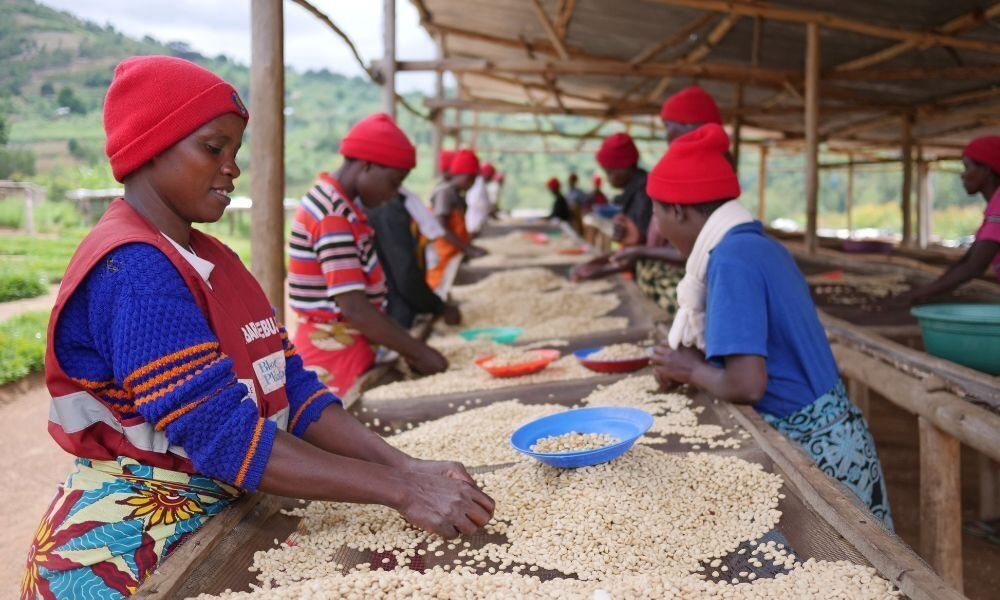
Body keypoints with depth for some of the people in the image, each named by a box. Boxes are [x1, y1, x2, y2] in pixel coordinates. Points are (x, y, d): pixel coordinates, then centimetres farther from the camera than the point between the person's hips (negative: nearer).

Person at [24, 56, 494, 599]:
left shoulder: (214, 260, 8)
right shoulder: (131, 271, -18)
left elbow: (292, 392, 0)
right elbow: (225, 436, -25)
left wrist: (407, 467, -12)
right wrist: (399, 491, -25)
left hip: (214, 524, 7)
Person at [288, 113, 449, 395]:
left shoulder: (340, 206, 10)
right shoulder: (333, 216, -19)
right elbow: (354, 309, -25)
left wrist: (405, 347, 9)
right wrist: (420, 351, -18)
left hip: (351, 349, 9)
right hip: (334, 356, -9)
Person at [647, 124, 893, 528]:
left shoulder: (732, 258, -22)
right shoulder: (759, 245, 6)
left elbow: (746, 384, -28)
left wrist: (691, 369, -10)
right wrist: (685, 367, 1)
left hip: (814, 447, -9)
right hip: (831, 435, 9)